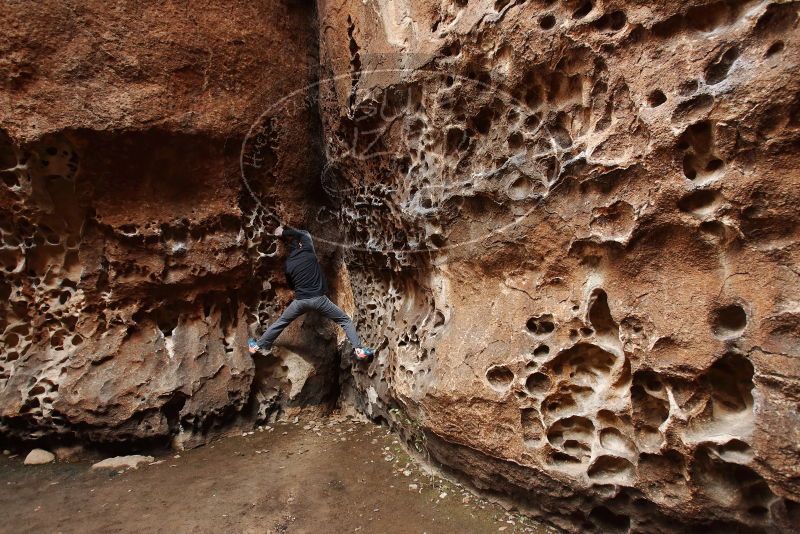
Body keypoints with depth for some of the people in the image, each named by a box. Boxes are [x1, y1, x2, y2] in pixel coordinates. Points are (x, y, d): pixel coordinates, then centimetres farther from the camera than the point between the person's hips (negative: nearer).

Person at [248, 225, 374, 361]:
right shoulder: (308, 251, -3)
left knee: (280, 322, 24)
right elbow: (304, 233, 16)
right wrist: (284, 232, 21)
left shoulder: (288, 264, 7)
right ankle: (359, 350, -6)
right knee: (345, 321, 7)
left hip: (300, 300, 3)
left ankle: (258, 346, 34)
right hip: (319, 298, -3)